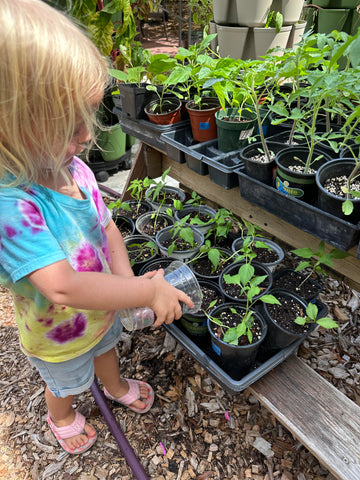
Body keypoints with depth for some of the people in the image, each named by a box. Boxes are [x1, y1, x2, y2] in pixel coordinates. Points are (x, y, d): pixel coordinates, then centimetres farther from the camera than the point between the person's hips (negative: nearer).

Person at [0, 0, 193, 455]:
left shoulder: (74, 169, -18)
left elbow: (107, 227, -8)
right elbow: (63, 286, -46)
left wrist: (127, 280, -20)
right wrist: (149, 289, -40)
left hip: (101, 305, 6)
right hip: (58, 333, -5)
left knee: (105, 346, 35)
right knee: (64, 382, 28)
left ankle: (116, 386, 69)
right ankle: (62, 417, 63)